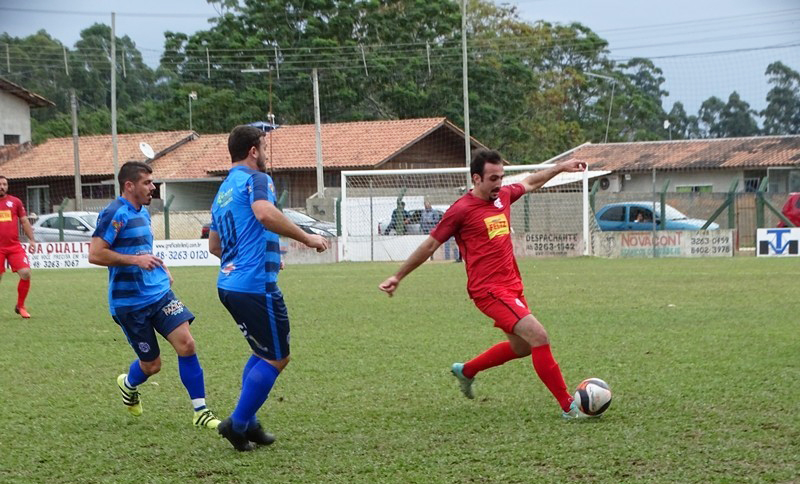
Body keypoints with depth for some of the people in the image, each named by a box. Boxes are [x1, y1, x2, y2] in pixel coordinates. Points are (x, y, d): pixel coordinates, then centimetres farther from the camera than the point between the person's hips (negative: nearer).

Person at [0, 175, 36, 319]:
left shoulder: (15, 202, 10)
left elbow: (24, 222, 13)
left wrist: (31, 239, 5)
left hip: (15, 247, 1)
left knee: (25, 273, -12)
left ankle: (20, 306, 5)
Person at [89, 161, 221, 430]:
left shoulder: (143, 212, 14)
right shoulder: (115, 214, -14)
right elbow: (95, 254, -22)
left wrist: (159, 267, 12)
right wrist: (135, 260, -26)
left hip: (159, 293, 7)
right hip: (129, 302, -7)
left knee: (186, 343, -11)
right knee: (151, 363, 3)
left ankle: (200, 412, -6)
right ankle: (128, 385, 39)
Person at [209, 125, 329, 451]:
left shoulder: (222, 192, 20)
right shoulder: (255, 179, -7)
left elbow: (214, 246, 28)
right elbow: (266, 214, -29)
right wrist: (307, 238, -21)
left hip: (228, 284, 9)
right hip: (255, 285, -9)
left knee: (264, 353, 22)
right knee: (276, 359, 1)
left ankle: (247, 424, 20)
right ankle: (238, 424, 0)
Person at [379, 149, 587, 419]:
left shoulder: (503, 196, 8)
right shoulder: (461, 210, -11)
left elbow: (529, 183, 32)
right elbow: (429, 246, -2)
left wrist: (561, 168, 33)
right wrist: (398, 277, 4)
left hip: (512, 286, 9)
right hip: (489, 290, -9)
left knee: (521, 347, 19)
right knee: (539, 337, -19)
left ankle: (466, 371, 40)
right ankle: (568, 407, -15)